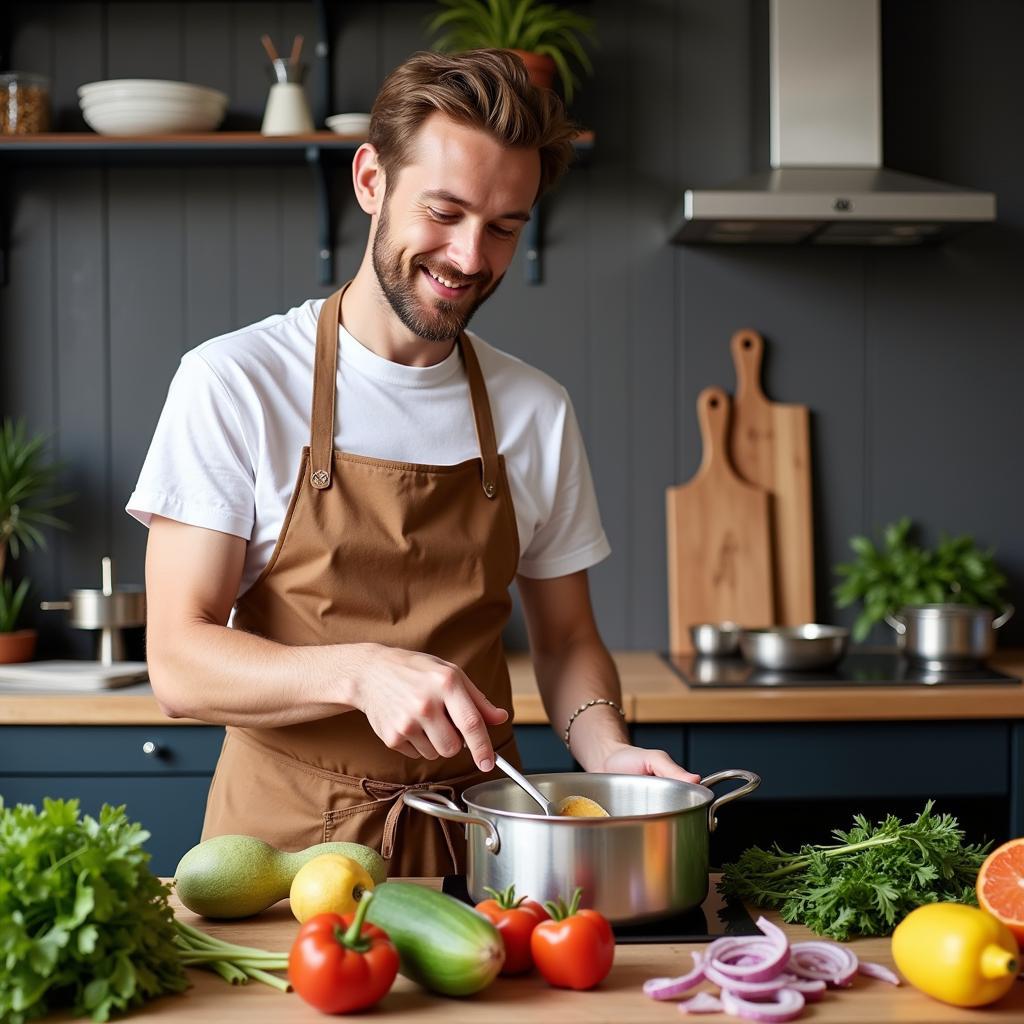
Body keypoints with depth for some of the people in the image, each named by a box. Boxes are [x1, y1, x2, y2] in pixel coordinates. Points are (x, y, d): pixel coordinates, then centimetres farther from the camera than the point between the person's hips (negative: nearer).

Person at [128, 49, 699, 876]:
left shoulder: (539, 412, 7)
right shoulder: (231, 382, -6)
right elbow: (179, 663, -10)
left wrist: (604, 748, -5)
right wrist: (362, 672, -26)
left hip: (474, 843, 3)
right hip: (288, 840, -2)